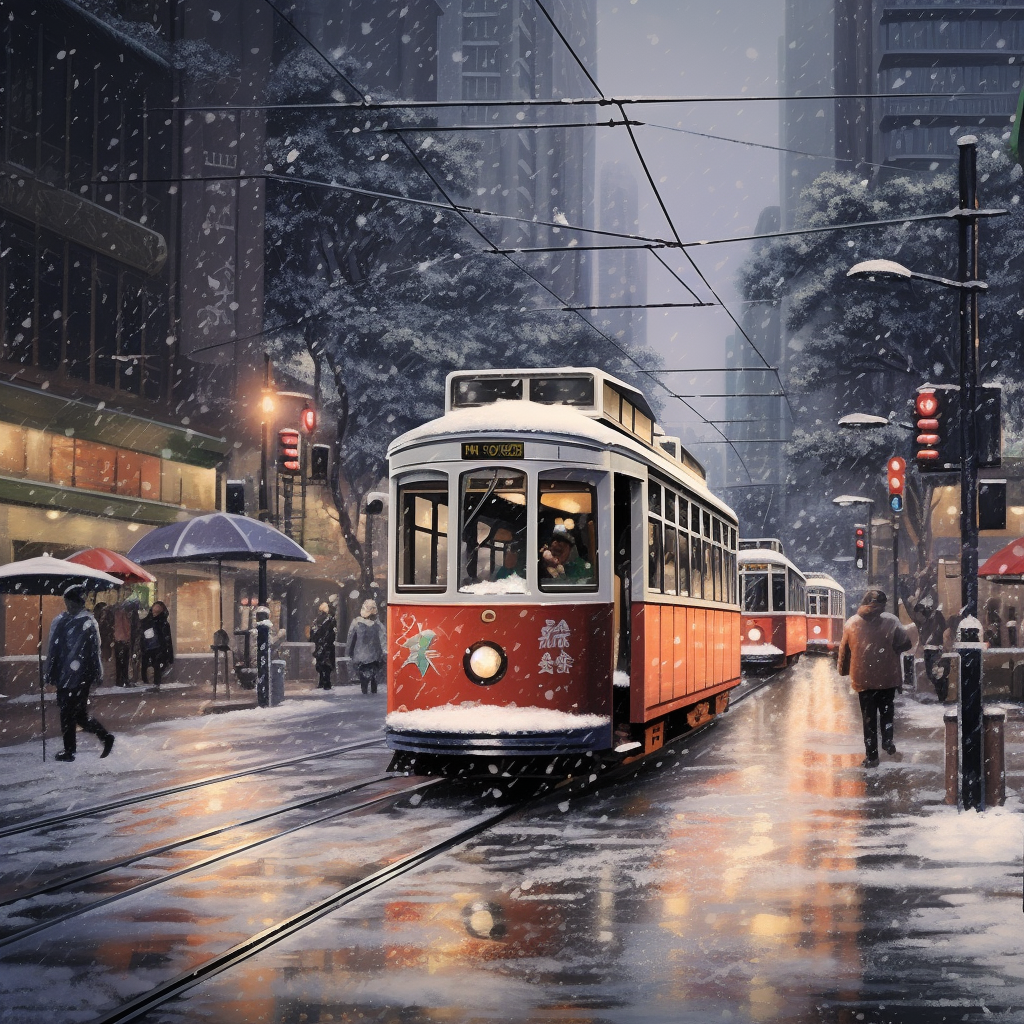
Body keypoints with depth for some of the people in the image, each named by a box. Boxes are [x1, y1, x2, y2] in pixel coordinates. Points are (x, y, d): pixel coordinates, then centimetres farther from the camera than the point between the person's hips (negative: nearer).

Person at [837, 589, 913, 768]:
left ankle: (871, 756, 7)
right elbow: (905, 643, -5)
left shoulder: (851, 623, -1)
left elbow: (844, 651, 5)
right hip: (887, 677, -1)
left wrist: (844, 670, 19)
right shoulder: (891, 621, -7)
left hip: (863, 678, 1)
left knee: (868, 717, 7)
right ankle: (888, 741, 7)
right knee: (886, 711, 22)